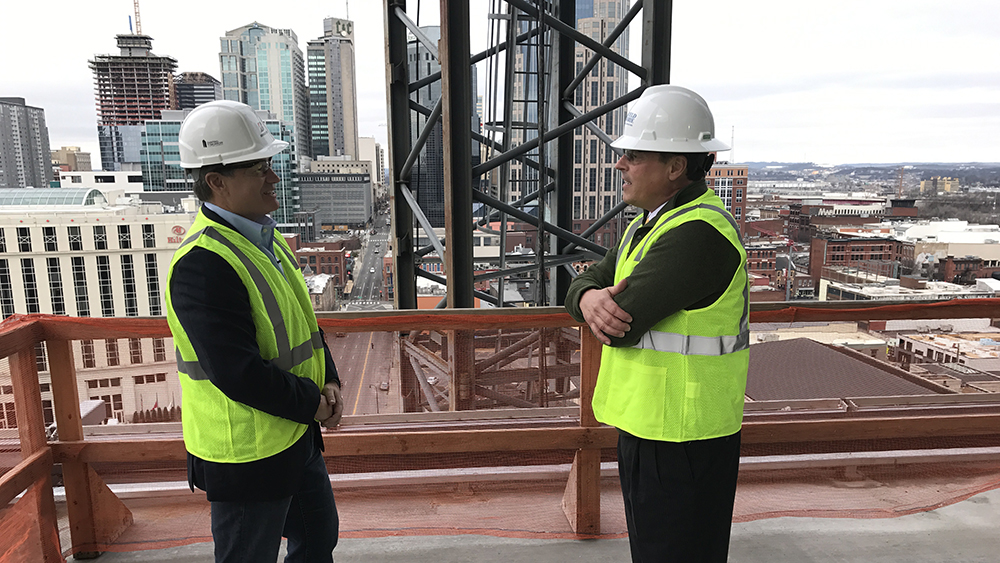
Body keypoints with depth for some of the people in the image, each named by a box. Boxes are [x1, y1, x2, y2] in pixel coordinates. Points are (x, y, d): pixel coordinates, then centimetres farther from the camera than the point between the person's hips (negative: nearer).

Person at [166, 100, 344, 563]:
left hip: (296, 435, 9)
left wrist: (328, 381, -2)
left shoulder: (263, 236, 5)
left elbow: (301, 322, 12)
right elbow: (238, 373, -29)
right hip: (246, 454, -8)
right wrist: (313, 404, -17)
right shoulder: (202, 263, -26)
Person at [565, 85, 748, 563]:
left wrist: (609, 306, -5)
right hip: (644, 427, 10)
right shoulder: (650, 224, 10)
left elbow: (619, 328, -28)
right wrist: (591, 299, -18)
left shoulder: (698, 233, -24)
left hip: (682, 443, -9)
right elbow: (583, 285, 6)